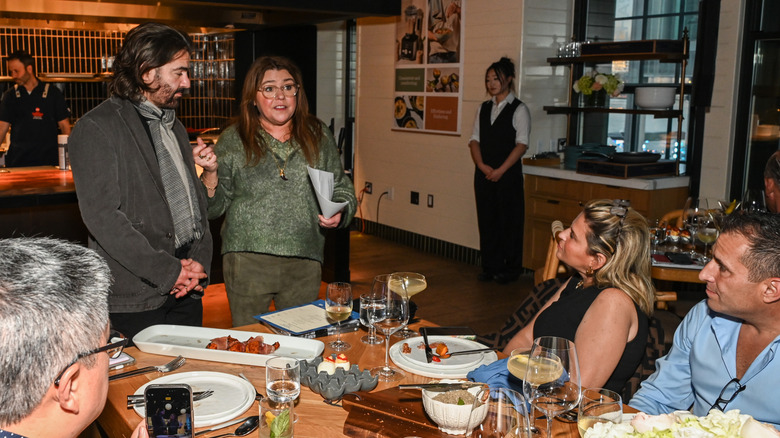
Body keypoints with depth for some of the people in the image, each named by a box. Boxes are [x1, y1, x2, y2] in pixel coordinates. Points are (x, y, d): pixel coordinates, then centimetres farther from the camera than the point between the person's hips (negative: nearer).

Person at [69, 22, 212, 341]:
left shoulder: (174, 126, 17)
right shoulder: (96, 129, -9)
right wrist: (168, 272, -15)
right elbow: (102, 217, -16)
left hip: (187, 290, 7)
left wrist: (200, 260, 1)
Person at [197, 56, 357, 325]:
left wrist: (339, 214, -5)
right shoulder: (233, 140, 2)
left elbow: (342, 189, 14)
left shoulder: (318, 136, 7)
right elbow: (215, 208, 3)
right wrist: (210, 173, -14)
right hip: (248, 262, -1)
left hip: (304, 265, 2)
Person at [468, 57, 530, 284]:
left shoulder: (519, 109, -3)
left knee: (509, 220, -1)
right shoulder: (483, 109, 14)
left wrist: (500, 170, -15)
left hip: (508, 174, -5)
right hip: (484, 174, 5)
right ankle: (490, 267, 17)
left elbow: (521, 144, -9)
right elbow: (475, 139, 9)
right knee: (486, 219, 7)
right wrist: (482, 165, -7)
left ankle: (510, 269, 9)